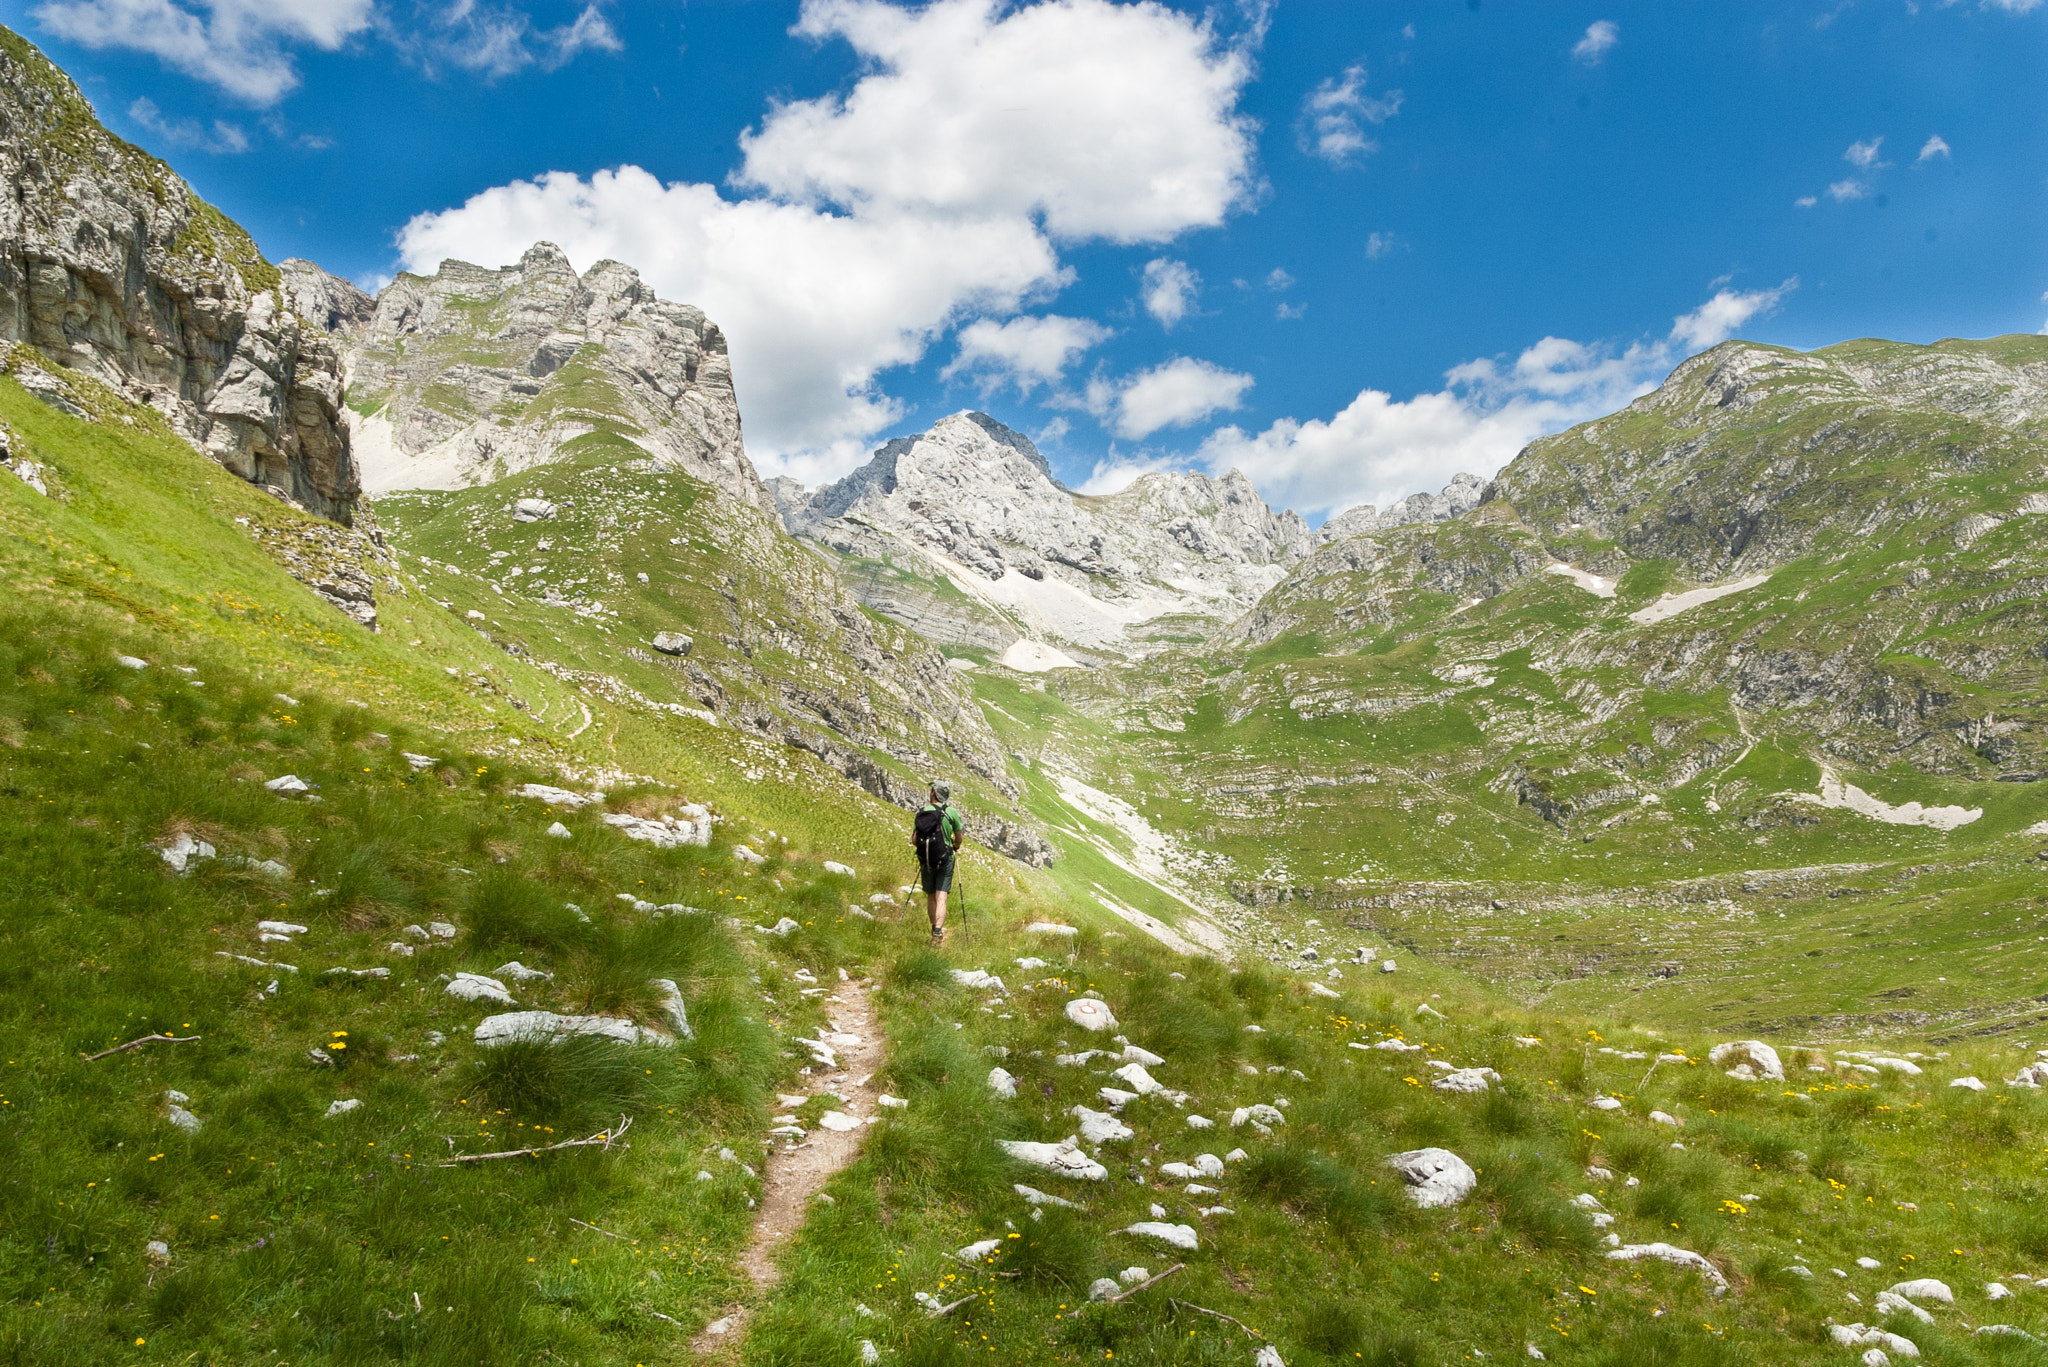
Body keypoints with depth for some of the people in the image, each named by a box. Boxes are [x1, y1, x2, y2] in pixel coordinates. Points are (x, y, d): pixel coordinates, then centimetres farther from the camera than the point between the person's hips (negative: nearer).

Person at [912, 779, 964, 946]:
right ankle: (938, 932, -20)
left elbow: (914, 840, 0)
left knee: (930, 897, 17)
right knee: (941, 897, -5)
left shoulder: (921, 812, -1)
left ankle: (935, 930, 29)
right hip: (945, 859, -2)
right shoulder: (951, 812, -6)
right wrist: (955, 848, 28)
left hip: (925, 861, 2)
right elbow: (958, 838, 6)